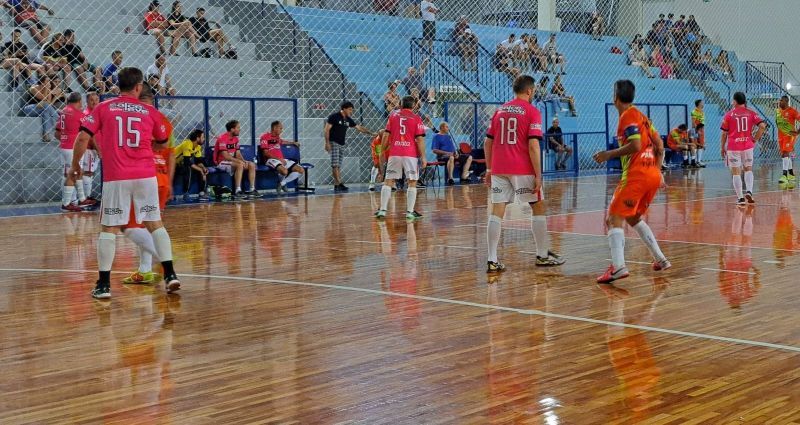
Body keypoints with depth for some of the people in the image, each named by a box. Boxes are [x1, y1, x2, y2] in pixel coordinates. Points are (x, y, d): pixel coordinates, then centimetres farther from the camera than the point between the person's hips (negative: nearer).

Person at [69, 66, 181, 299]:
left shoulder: (103, 108, 4)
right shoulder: (150, 112, 7)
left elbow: (82, 138, -2)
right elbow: (162, 142, 21)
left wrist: (75, 165, 11)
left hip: (115, 177, -1)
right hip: (146, 175, 1)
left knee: (109, 228, 5)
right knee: (155, 223, 11)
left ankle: (104, 284, 3)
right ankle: (170, 274, 5)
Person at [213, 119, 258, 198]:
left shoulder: (235, 138, 9)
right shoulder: (222, 138, -17)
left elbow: (238, 154, 11)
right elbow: (225, 156, -23)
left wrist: (244, 161, -9)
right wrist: (239, 161, -24)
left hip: (232, 161, 9)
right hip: (221, 162, -9)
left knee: (252, 165, -5)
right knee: (240, 165, -34)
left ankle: (252, 189, -7)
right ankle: (238, 191, -36)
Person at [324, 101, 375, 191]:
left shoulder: (348, 120, 13)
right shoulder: (334, 116, -7)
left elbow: (359, 127, 20)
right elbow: (326, 129, -10)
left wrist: (371, 133, 17)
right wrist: (327, 142, -18)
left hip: (342, 145, 8)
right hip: (333, 143, -8)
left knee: (338, 166, 5)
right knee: (335, 164, -13)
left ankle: (336, 185, 5)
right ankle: (339, 184, -19)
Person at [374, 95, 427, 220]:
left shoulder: (393, 115, 8)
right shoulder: (416, 119, 0)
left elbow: (386, 135, 6)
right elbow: (420, 139, -5)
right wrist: (423, 157, -2)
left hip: (394, 154, 2)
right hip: (410, 155, -2)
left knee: (388, 181, 7)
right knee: (412, 182, 5)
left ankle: (382, 210, 3)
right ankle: (410, 212, 0)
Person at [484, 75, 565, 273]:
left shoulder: (500, 110, 13)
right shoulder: (532, 112, -4)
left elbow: (487, 143, 12)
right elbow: (533, 146, -13)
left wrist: (489, 169, 19)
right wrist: (538, 175, -11)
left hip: (498, 169, 5)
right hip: (522, 169, -5)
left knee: (497, 211, 2)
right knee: (539, 208, 11)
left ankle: (492, 261, -4)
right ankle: (542, 255, 17)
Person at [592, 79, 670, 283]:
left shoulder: (627, 116, -7)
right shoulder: (641, 116, 19)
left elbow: (635, 145, -19)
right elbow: (659, 146, 19)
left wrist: (609, 154, -11)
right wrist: (658, 171, 22)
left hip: (636, 175, -9)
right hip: (653, 175, 9)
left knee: (614, 219, -11)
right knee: (633, 217, 24)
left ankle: (618, 267, -27)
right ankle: (660, 259, 24)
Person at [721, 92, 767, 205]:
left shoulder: (729, 115, -2)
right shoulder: (751, 113, 3)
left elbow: (724, 133, -1)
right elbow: (762, 126, -7)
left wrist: (722, 147, 10)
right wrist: (755, 139, 3)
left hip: (733, 147, -2)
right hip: (747, 146, 2)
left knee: (736, 172, 3)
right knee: (748, 169, 15)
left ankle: (740, 198, 0)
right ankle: (749, 191, -5)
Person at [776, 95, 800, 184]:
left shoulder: (792, 111, -13)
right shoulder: (778, 111, 7)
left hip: (790, 135, -7)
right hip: (781, 136, 7)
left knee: (785, 154, -17)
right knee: (784, 154, 13)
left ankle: (784, 176, -20)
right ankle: (791, 174, 26)